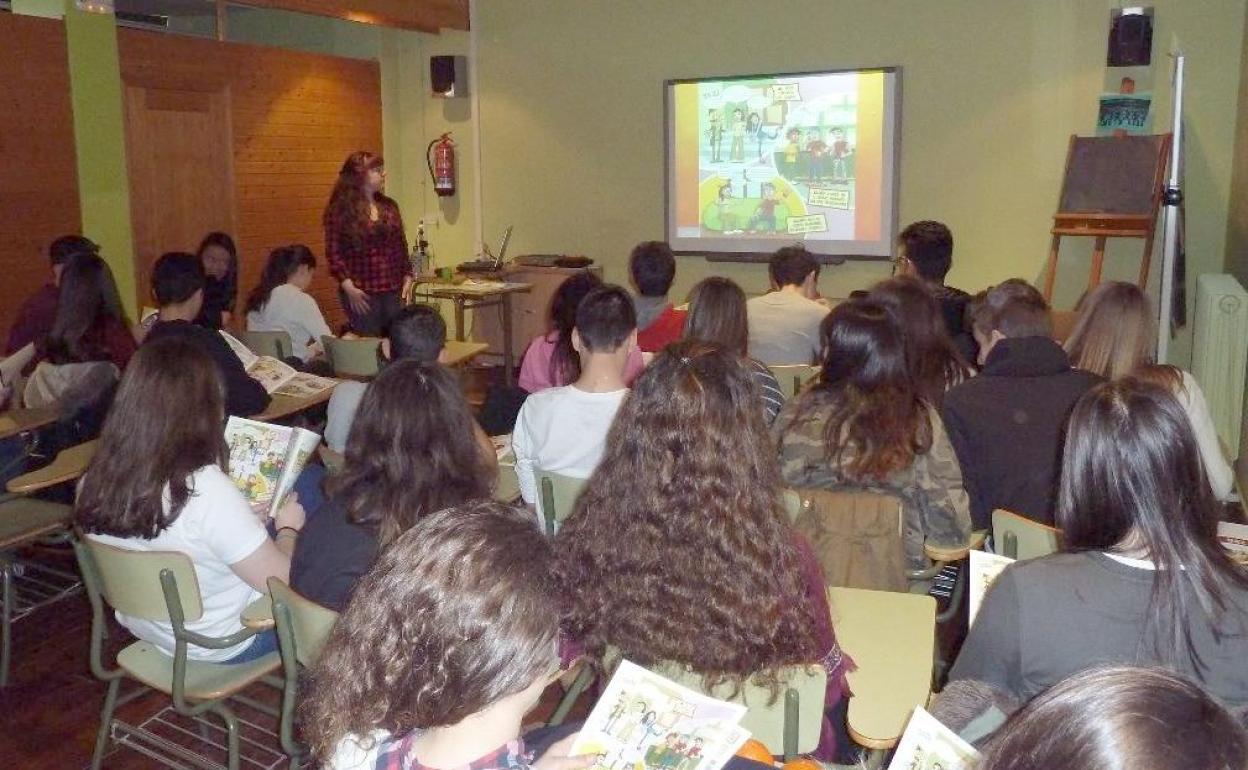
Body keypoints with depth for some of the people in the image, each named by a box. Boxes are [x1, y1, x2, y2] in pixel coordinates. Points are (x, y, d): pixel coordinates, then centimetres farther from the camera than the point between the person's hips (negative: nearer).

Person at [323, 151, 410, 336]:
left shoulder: (389, 206, 11)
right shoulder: (340, 210, -4)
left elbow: (401, 245, 16)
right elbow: (333, 252, -7)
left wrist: (407, 277, 8)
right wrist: (348, 287, -15)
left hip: (393, 291, 5)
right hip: (361, 293, -5)